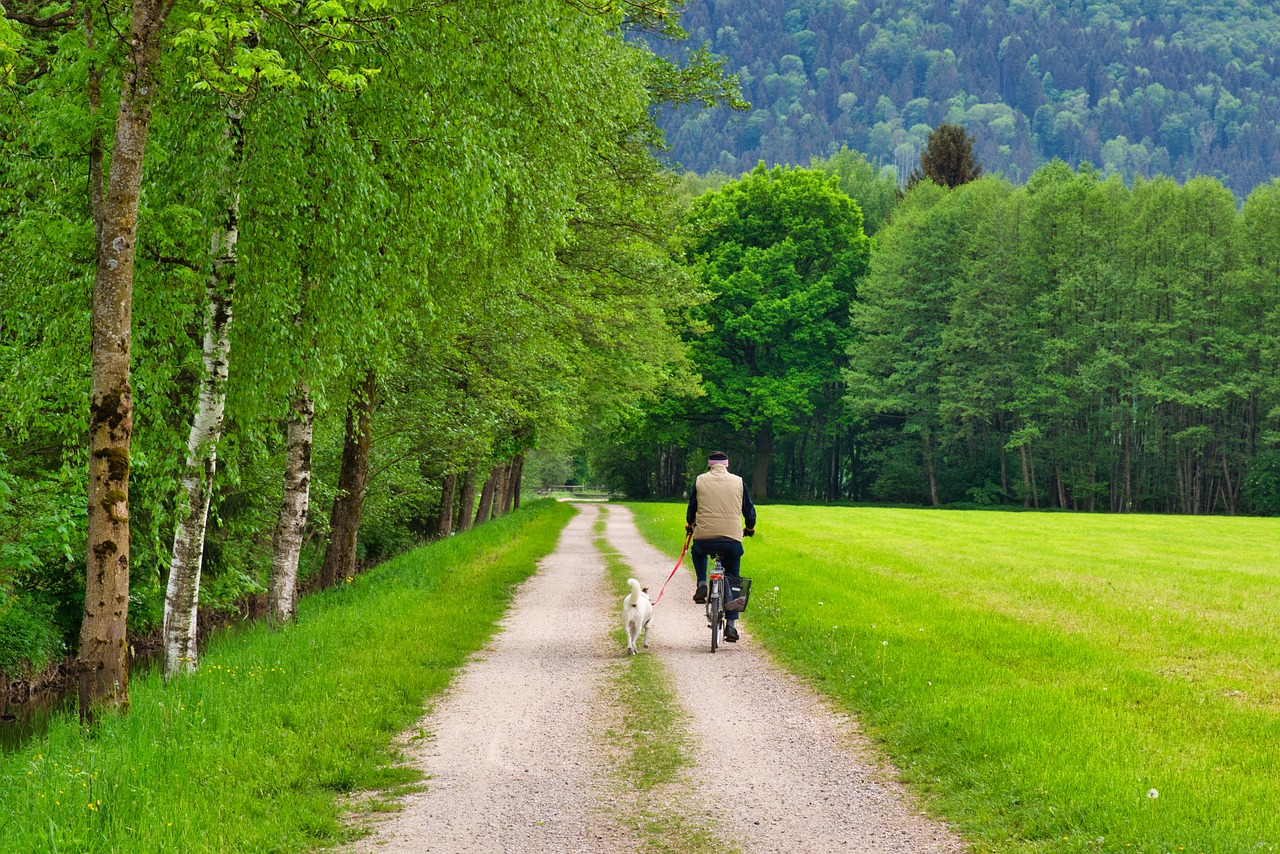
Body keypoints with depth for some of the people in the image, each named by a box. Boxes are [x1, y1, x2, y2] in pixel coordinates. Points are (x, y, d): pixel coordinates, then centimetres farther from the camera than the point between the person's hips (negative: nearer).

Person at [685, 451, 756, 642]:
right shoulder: (738, 482, 8)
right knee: (733, 581, 15)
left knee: (698, 551, 36)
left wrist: (690, 525, 35)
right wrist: (750, 528, 34)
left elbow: (691, 507, 15)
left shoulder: (700, 481, 6)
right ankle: (731, 625, 7)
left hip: (704, 537, 0)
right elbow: (749, 510, 14)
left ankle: (702, 585, 14)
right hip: (732, 540, 0)